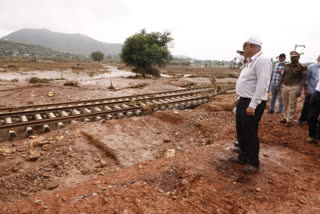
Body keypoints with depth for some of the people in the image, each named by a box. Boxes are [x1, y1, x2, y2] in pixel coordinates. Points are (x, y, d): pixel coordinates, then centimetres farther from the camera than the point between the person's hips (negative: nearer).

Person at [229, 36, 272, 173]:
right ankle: (243, 157, 34)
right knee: (241, 131, 17)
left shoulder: (262, 61, -16)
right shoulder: (250, 62, 15)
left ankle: (253, 163, 17)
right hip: (243, 101, 10)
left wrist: (252, 105, -28)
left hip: (253, 104, -10)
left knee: (250, 133, 0)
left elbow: (262, 85, -24)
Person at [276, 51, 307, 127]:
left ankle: (289, 120, 6)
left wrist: (299, 90, -14)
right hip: (285, 86, 5)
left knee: (292, 105, -1)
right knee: (285, 104, 11)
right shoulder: (287, 66, 12)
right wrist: (278, 85, 17)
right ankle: (285, 117, 25)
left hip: (294, 87, -5)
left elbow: (303, 79, -6)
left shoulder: (302, 67, -3)